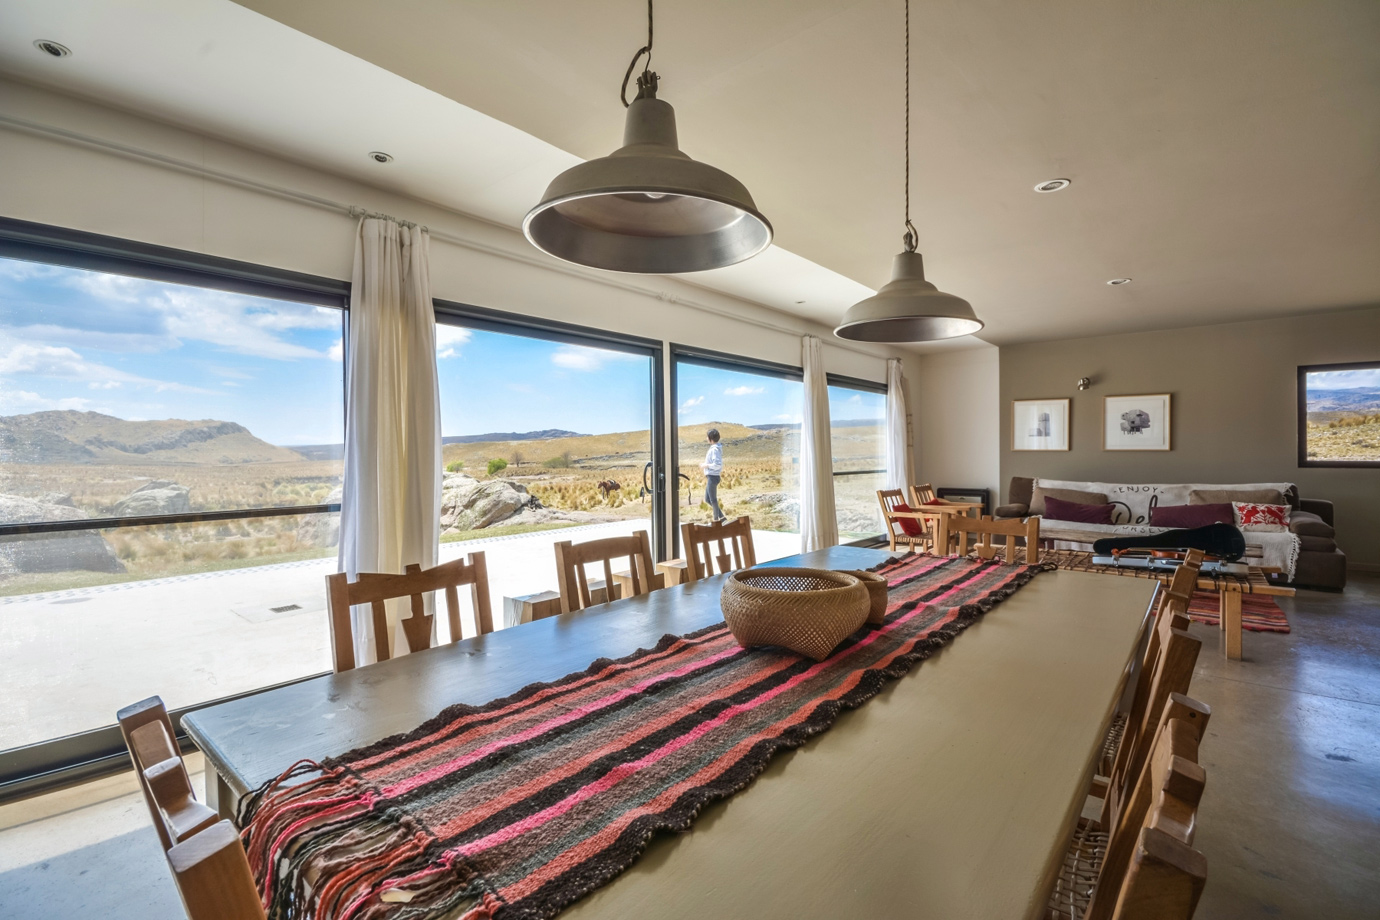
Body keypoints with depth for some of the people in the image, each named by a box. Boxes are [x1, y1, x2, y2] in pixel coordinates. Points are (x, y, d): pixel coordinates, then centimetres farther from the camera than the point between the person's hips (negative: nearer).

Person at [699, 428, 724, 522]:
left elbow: (717, 464, -27)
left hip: (712, 477, -10)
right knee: (707, 499, 15)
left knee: (713, 500, 2)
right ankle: (721, 516, 19)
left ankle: (716, 519, 13)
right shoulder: (713, 448, 12)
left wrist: (705, 465, -17)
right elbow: (718, 463, 20)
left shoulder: (715, 449, -18)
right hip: (710, 477, 10)